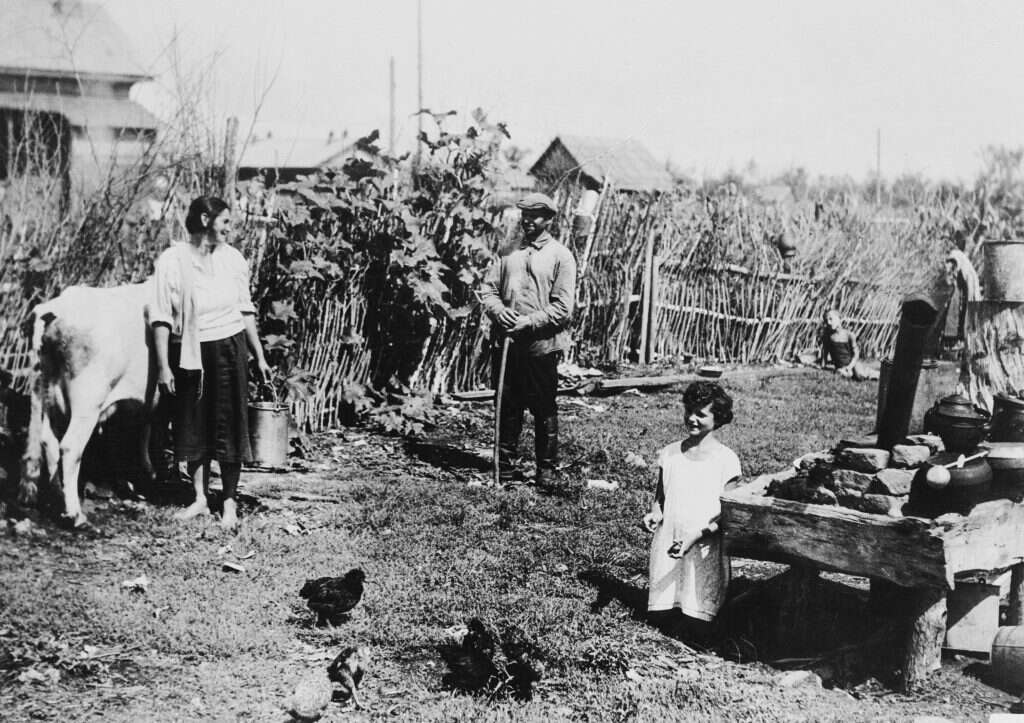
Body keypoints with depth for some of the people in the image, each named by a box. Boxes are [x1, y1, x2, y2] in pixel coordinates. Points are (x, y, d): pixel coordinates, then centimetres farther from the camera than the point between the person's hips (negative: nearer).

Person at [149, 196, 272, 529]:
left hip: (229, 350, 1)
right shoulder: (171, 261, -9)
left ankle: (230, 502, 15)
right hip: (188, 355, -1)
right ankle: (200, 499, 24)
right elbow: (161, 318, -8)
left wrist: (259, 356, 10)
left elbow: (246, 311, 9)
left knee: (229, 425, 4)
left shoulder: (233, 258, 1)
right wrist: (163, 366, -11)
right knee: (193, 426, 9)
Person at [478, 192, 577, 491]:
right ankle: (505, 465, 20)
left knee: (544, 410, 3)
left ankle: (547, 469, 13)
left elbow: (562, 307, -8)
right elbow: (487, 288, 12)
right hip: (505, 343, 4)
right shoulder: (510, 253, 13)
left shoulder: (560, 256, -1)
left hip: (540, 346, -4)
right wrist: (499, 310, -8)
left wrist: (528, 322, -16)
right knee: (507, 406, 10)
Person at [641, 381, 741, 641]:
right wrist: (654, 515, -7)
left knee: (695, 628, -8)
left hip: (705, 549, -3)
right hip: (667, 546, 3)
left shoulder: (726, 459, -5)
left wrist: (695, 536, -19)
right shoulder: (669, 454, 7)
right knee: (661, 618, -4)